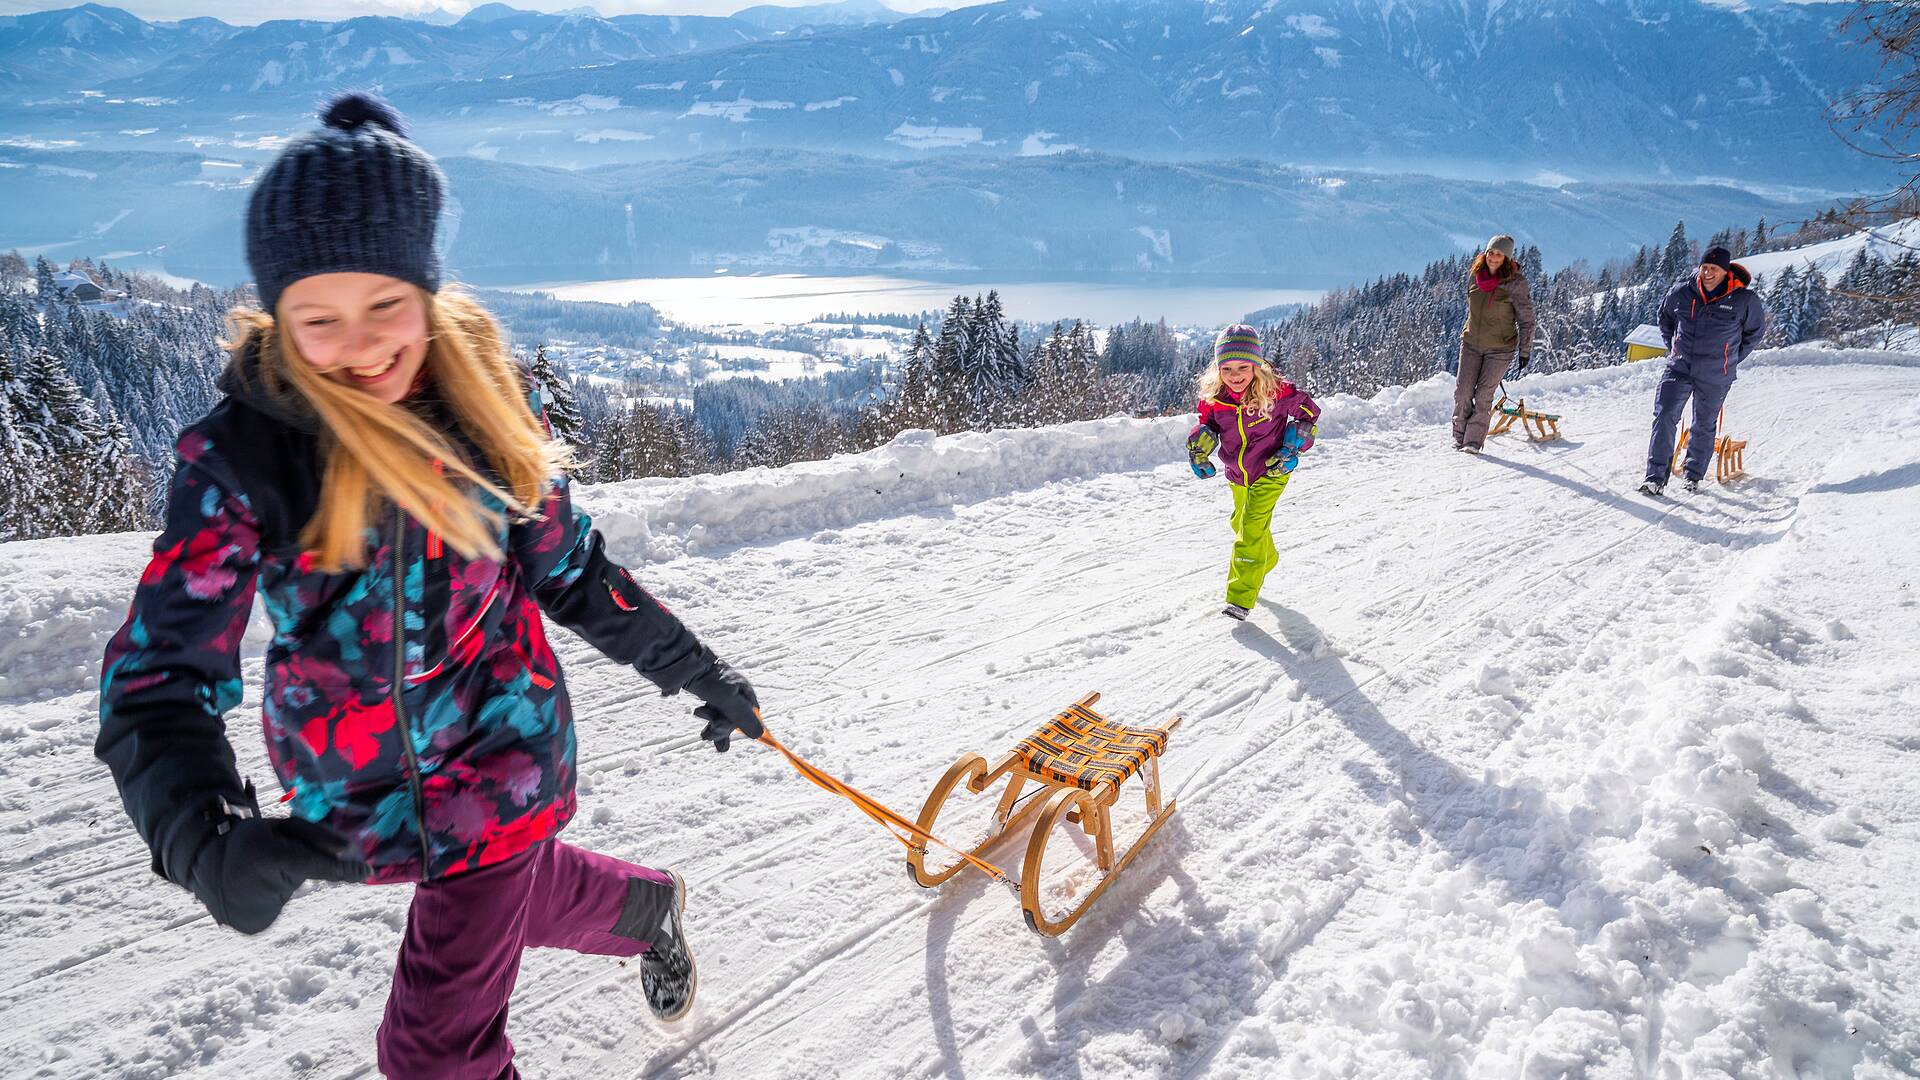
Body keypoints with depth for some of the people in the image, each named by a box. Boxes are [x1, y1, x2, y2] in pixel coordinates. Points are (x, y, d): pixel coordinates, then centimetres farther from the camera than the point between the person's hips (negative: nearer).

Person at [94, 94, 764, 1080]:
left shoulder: (488, 399, -11)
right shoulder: (239, 451, -17)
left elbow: (568, 569, 2)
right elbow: (159, 675, -19)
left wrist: (694, 670, 6)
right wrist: (199, 834, -37)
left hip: (498, 766, -1)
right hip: (346, 800, 2)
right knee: (512, 887, 26)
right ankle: (649, 907, 57)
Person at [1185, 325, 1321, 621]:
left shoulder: (1275, 391, -25)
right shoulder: (1213, 397, -15)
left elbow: (1308, 408, -6)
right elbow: (1207, 423, 5)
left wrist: (1295, 445, -12)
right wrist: (1199, 448, -15)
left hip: (1270, 472, -5)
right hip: (1237, 476, 6)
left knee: (1252, 528, -17)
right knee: (1241, 524, 24)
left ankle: (1241, 598, -13)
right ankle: (1266, 561, 55)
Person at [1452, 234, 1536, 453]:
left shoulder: (1515, 283, -14)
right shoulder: (1475, 276, 1)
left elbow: (1526, 320, -8)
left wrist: (1525, 351, -6)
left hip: (1500, 348, -4)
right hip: (1471, 344, 4)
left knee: (1483, 394, -5)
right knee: (1463, 391, -1)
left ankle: (1474, 440, 4)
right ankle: (1459, 435, 14)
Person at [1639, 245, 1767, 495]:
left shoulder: (1744, 300, -10)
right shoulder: (1681, 292, -5)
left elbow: (1755, 331, 9)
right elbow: (1665, 316, 16)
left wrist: (1732, 360, 8)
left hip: (1715, 377, -1)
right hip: (1679, 368, 1)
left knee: (1704, 426, 13)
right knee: (1664, 417, -12)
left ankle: (1694, 475, 29)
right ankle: (1656, 477, -11)